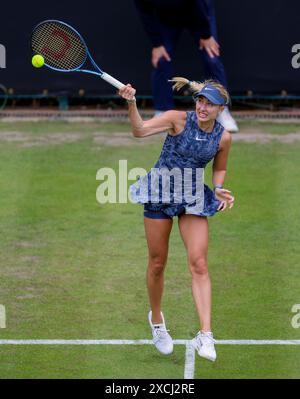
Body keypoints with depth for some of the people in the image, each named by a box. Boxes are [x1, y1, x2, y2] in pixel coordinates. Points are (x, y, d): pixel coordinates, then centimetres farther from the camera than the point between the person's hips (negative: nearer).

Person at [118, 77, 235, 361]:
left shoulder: (223, 137, -5)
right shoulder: (178, 119, -14)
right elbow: (140, 131, -26)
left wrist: (219, 189, -6)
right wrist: (131, 104, -42)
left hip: (194, 199, 1)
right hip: (160, 193, -1)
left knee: (199, 265, -10)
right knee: (157, 263, 7)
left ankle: (205, 335, -14)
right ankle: (156, 320, 32)